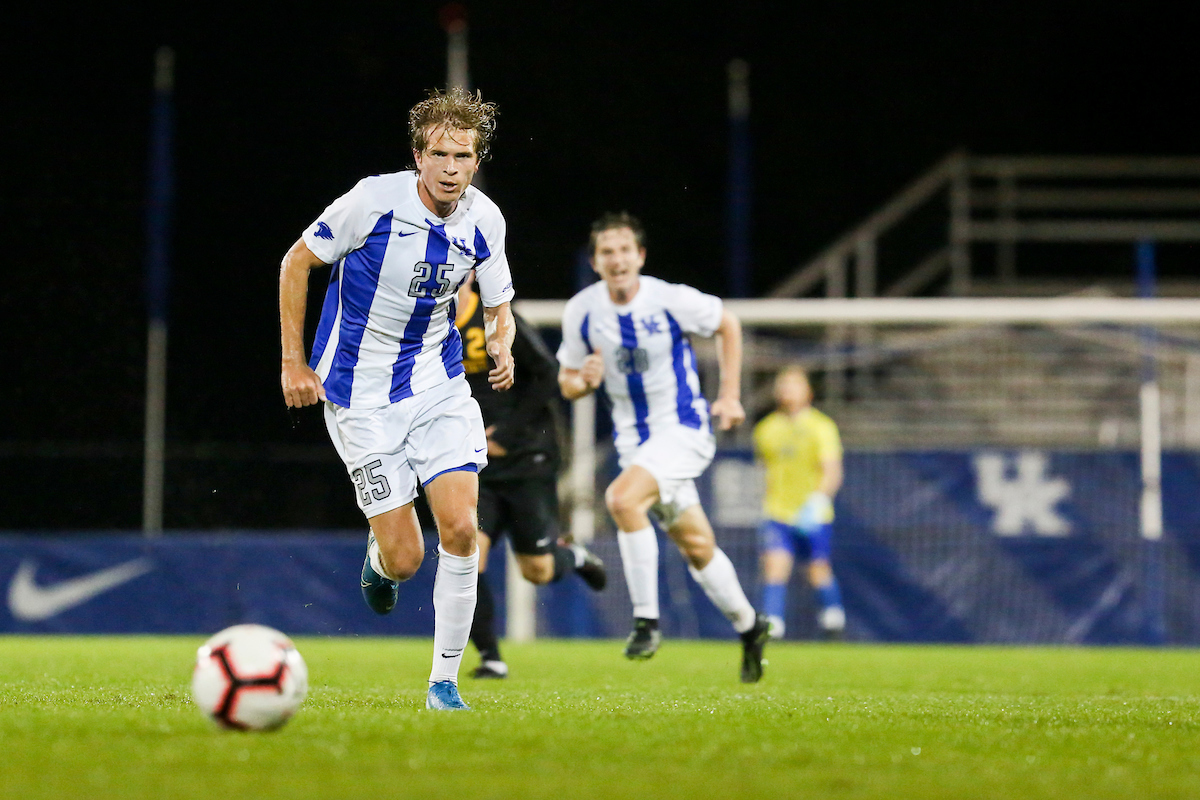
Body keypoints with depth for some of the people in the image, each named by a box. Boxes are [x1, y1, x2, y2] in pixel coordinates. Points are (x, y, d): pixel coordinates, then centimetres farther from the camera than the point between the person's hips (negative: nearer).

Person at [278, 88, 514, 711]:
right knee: (405, 559, -7)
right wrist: (294, 362, -5)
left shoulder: (485, 220, -3)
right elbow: (298, 261, -4)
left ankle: (444, 680, 0)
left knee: (460, 528, -13)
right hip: (361, 396, -3)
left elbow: (499, 308, 11)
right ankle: (378, 559, 33)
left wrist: (501, 347, -13)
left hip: (440, 385, 3)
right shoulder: (375, 199, -16)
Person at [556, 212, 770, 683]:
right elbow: (567, 382, 6)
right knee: (696, 547, 11)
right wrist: (583, 380, -18)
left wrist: (730, 395, 0)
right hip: (634, 440, 5)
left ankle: (647, 620, -21)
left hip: (684, 430, -5)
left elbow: (728, 326, 3)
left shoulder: (672, 300, -15)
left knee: (622, 498, -29)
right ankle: (748, 626, 34)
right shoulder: (581, 312, -5)